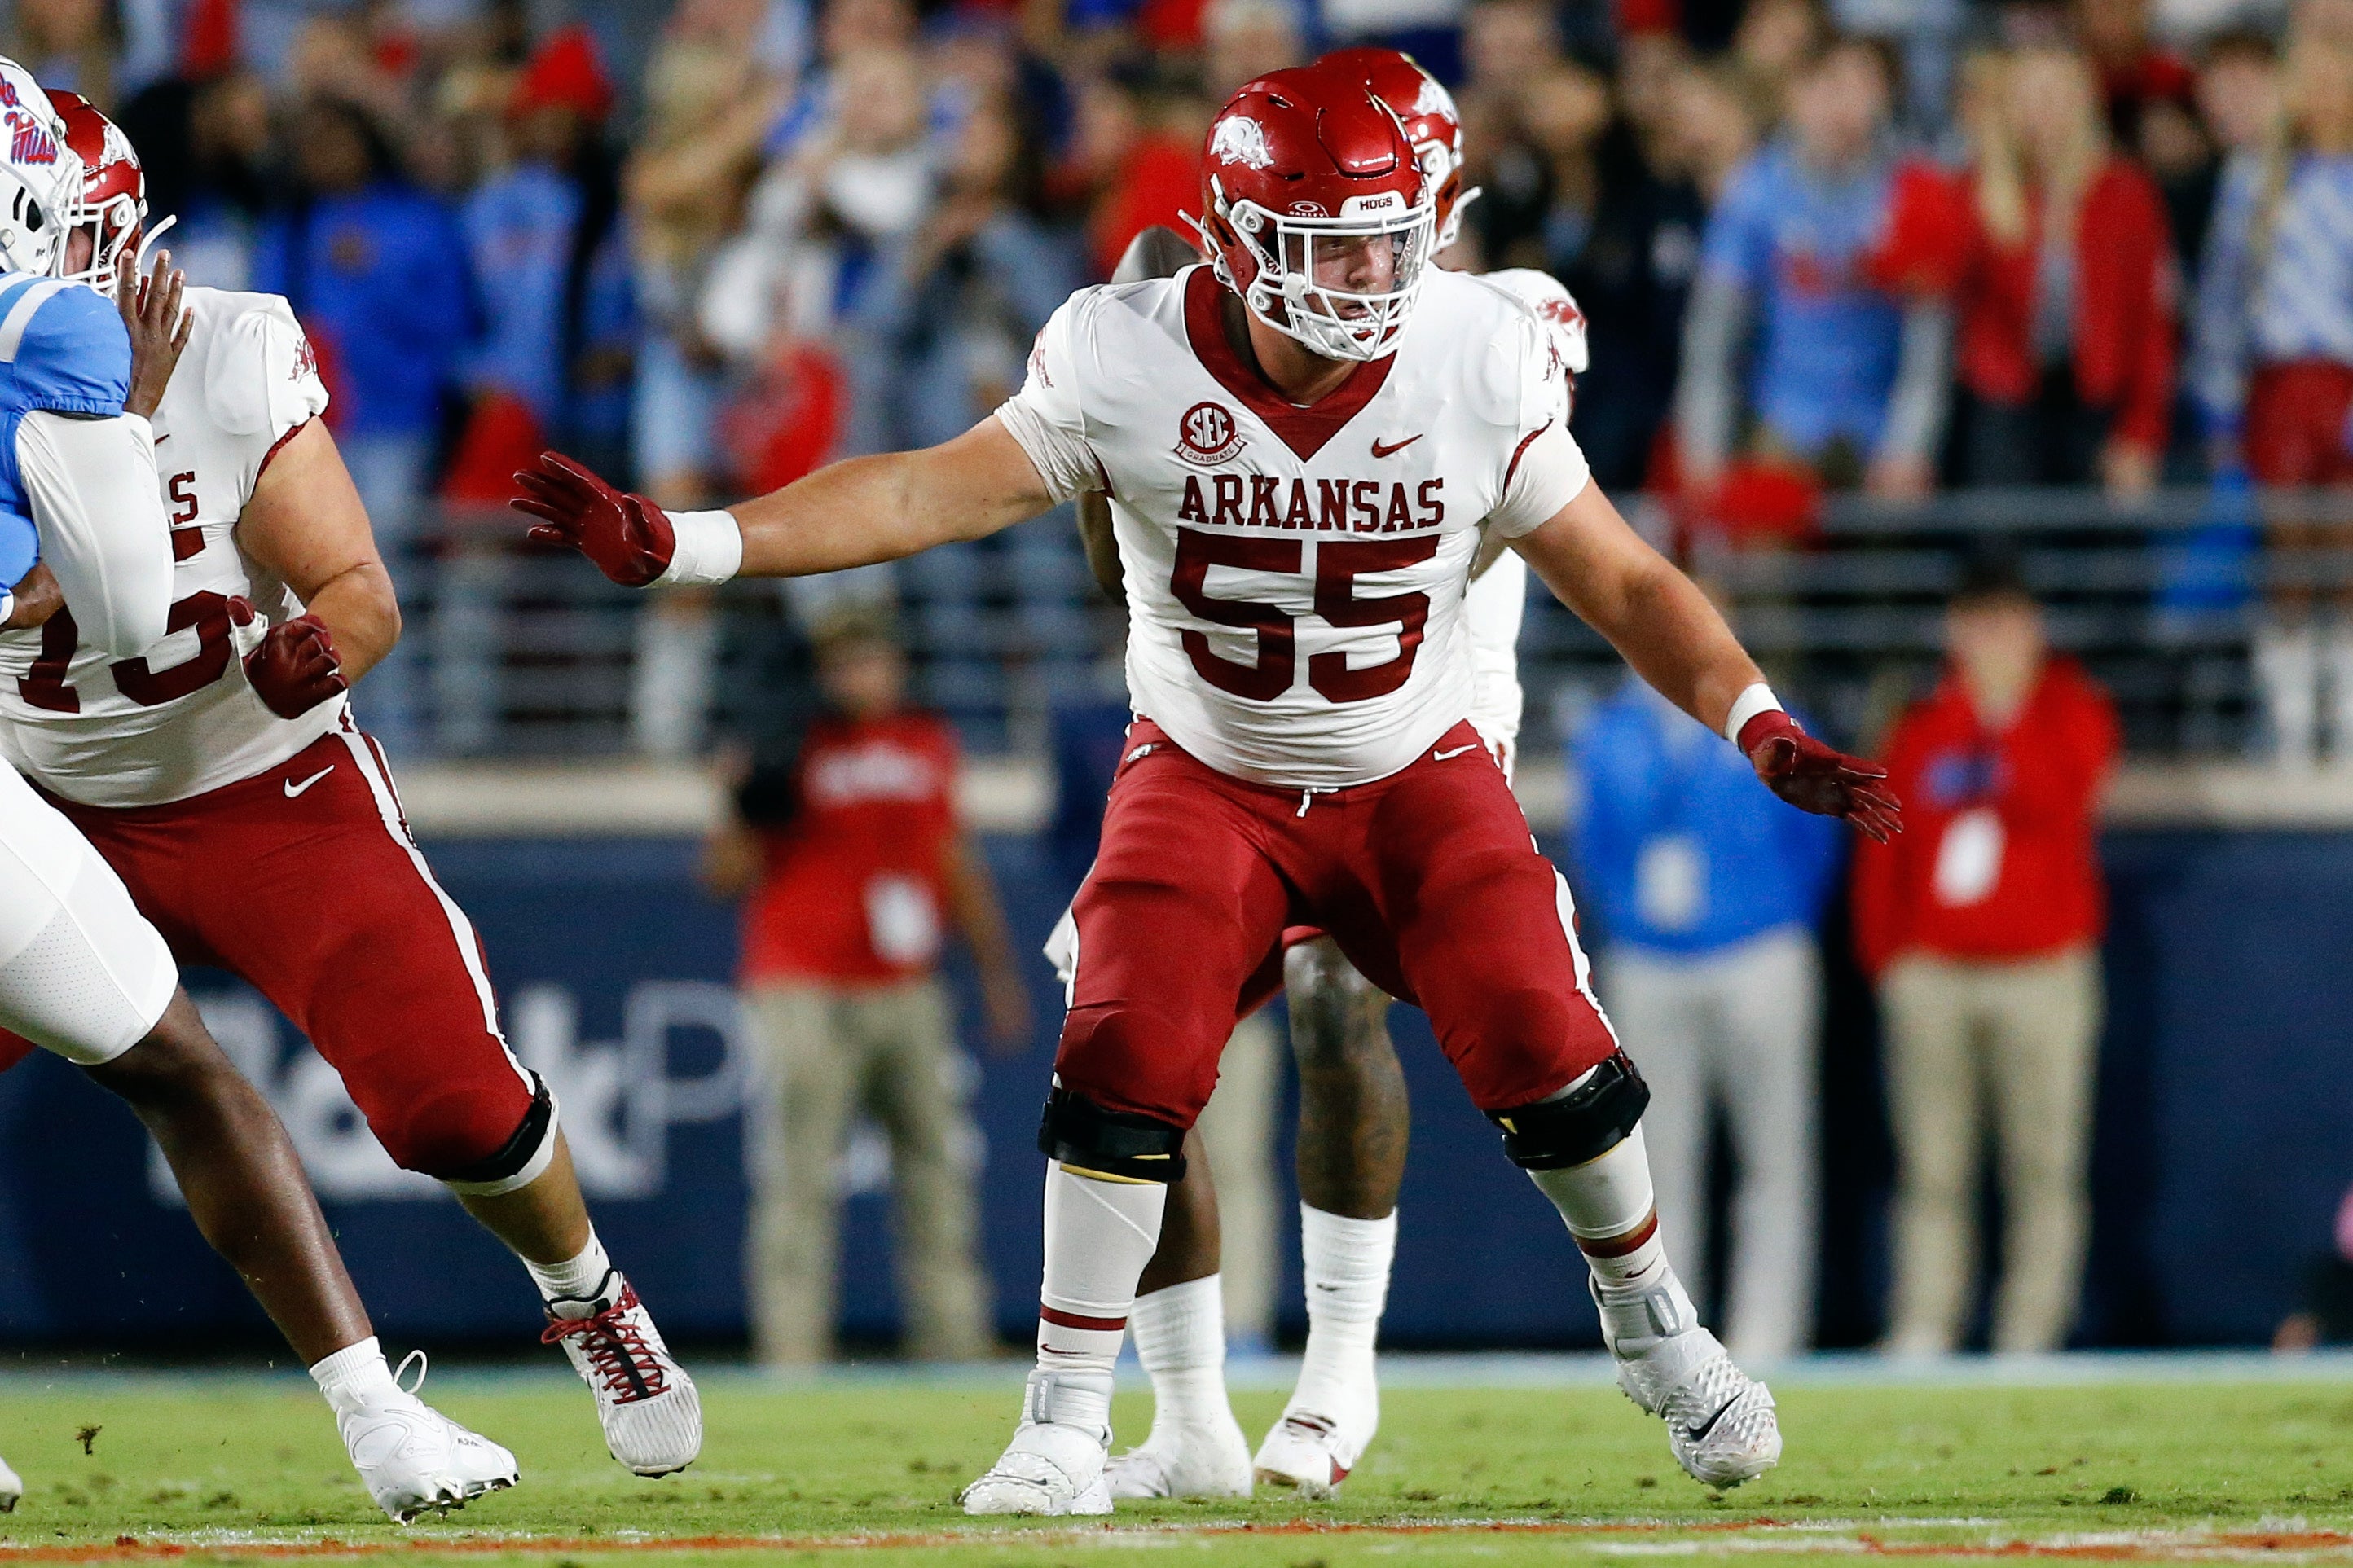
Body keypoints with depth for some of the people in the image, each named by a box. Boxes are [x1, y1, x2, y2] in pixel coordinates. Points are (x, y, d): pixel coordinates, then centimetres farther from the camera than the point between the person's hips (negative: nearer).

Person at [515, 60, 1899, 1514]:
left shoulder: (1475, 366, -17)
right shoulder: (1131, 367, -20)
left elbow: (1622, 580, -8)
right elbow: (934, 492, -21)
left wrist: (1762, 726, -20)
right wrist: (674, 542, -32)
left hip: (1418, 775, 0)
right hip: (1209, 780, 0)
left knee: (1545, 1053, -11)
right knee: (1128, 1066, -18)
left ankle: (1657, 1334, 18)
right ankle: (1067, 1426, -5)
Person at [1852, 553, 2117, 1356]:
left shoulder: (2075, 713, 5)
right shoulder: (1921, 731, 13)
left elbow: (2055, 800, -15)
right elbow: (1882, 849, 14)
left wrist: (2009, 712, -13)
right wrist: (1886, 954, 5)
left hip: (2041, 967, -2)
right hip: (1931, 974, 2)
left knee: (2044, 1168, -5)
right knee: (1931, 1170, 0)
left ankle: (2029, 1338, -4)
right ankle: (1922, 1333, 0)